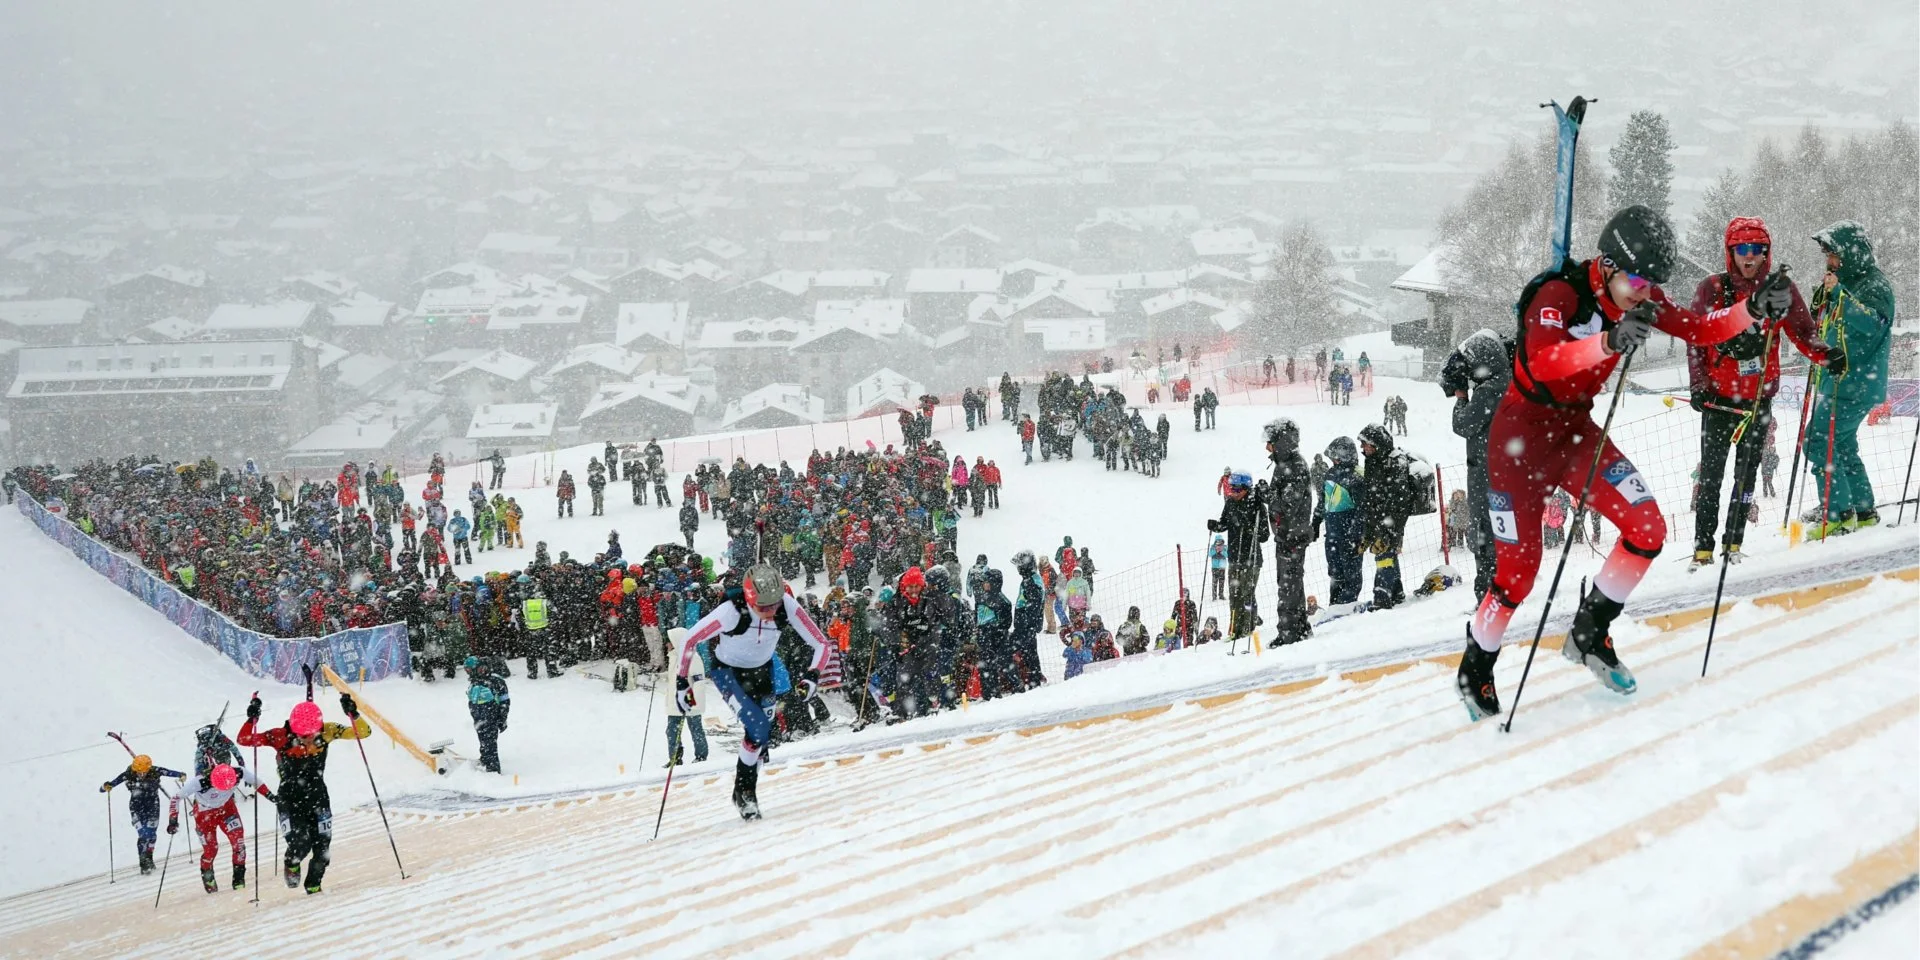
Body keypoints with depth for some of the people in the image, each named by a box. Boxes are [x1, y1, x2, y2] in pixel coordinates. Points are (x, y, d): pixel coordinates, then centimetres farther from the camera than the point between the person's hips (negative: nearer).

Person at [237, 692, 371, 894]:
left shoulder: (326, 732, -10)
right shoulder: (281, 736, -16)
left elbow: (363, 732, -10)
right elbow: (244, 740, -17)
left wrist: (353, 714, -27)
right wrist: (251, 719, -33)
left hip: (318, 796, 2)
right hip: (290, 799, -2)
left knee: (322, 847, 0)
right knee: (300, 843, -18)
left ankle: (314, 886, 26)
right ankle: (292, 864, 19)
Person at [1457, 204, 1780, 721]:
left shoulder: (1637, 301, -5)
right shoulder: (1559, 294, -26)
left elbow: (1700, 330, -5)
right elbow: (1542, 362, -42)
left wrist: (1755, 308, -22)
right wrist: (1608, 342, -58)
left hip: (1577, 430, 6)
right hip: (1522, 435, -6)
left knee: (1648, 530, -10)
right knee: (1518, 571, -6)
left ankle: (1588, 634, 9)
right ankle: (1475, 668, 19)